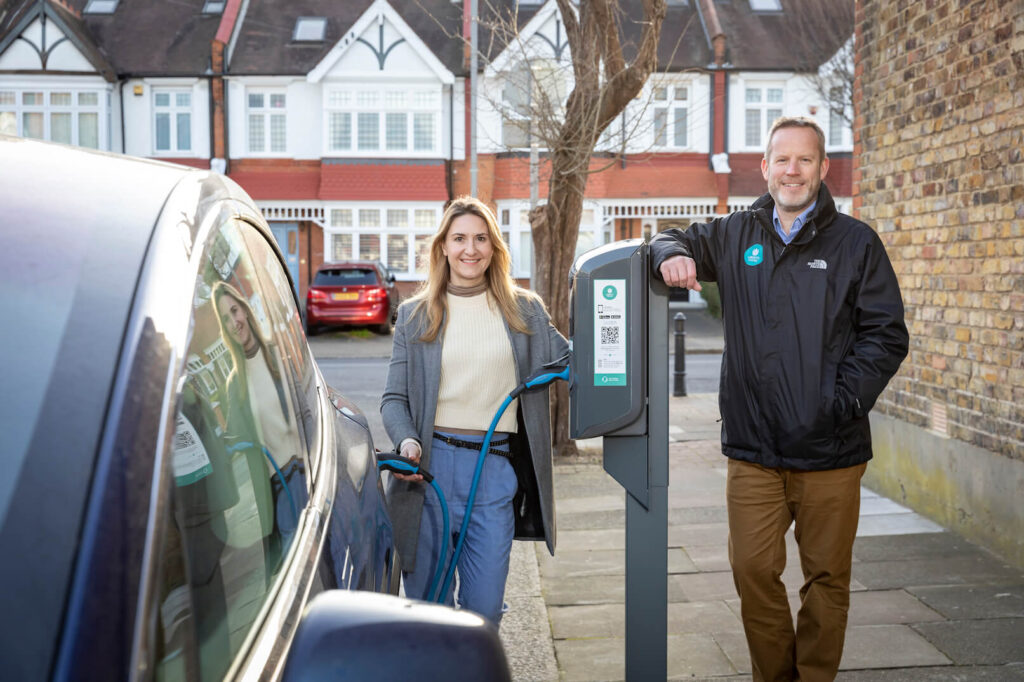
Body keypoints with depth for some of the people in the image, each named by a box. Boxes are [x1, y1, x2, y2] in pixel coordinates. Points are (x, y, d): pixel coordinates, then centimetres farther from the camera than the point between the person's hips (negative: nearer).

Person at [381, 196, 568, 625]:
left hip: (495, 467, 0)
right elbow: (394, 397, 7)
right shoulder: (415, 315, 9)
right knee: (427, 606, 7)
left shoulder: (525, 311, 11)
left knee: (484, 610, 3)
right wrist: (406, 441, -12)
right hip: (431, 463, 0)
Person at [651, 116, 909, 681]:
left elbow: (887, 336, 2)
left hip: (830, 450, -1)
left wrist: (844, 402, -11)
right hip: (752, 447, 2)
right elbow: (674, 240, 23)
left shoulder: (855, 242, 4)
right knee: (754, 571, 3)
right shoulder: (734, 236, 11)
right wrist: (672, 255, -3)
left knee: (827, 576, 8)